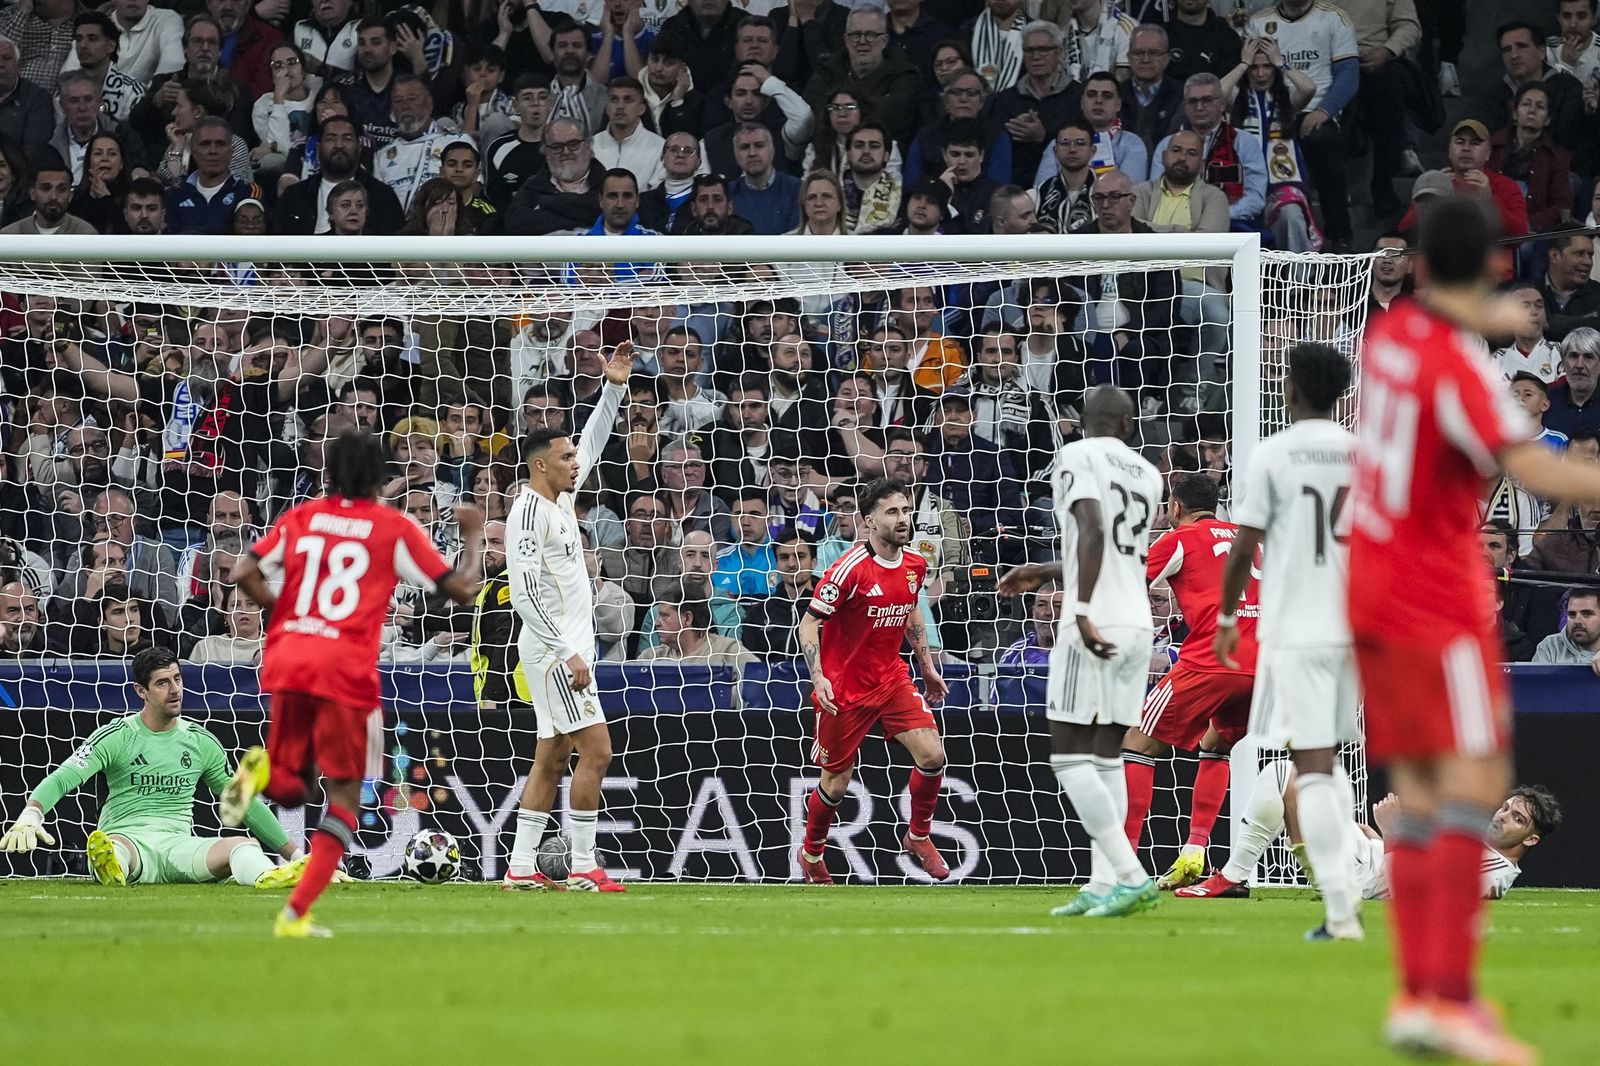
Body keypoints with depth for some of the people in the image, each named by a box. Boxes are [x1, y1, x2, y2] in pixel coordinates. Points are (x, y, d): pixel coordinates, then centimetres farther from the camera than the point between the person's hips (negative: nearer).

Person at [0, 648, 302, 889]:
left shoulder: (202, 741, 17)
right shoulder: (116, 736, 4)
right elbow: (63, 778, -9)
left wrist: (294, 854, 23)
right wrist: (31, 813, -31)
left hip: (178, 845, 4)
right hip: (126, 836, -4)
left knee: (244, 845, -26)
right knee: (112, 848, -42)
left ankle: (271, 878, -60)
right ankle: (110, 868, -78)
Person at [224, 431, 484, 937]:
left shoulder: (299, 517, 11)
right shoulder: (395, 528, 4)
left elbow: (244, 573, 2)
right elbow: (461, 588, 5)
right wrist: (472, 535, 21)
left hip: (287, 664, 3)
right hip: (346, 668, -3)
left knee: (288, 789, 19)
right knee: (344, 796, 8)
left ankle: (261, 771, -20)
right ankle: (296, 915, -5)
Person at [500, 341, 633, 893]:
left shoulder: (560, 499, 12)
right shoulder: (530, 512, -14)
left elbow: (592, 442, 27)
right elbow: (525, 594, -21)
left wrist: (614, 388, 16)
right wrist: (567, 655, -23)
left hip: (567, 649, 10)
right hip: (554, 649, -10)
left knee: (551, 760, 9)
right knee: (595, 750, -11)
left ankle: (521, 867, 10)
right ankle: (583, 868, -8)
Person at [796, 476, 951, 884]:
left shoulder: (915, 566, 1)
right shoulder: (851, 568, -19)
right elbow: (809, 622, -15)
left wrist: (927, 666, 22)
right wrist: (818, 677, -26)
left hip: (891, 678, 5)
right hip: (844, 687, -5)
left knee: (932, 755, -11)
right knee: (837, 780, 3)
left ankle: (918, 836, 13)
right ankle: (811, 855, 28)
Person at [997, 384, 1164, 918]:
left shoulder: (1077, 456, -4)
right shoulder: (1146, 475, 17)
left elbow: (1093, 532, -20)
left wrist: (1082, 610, -23)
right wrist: (1044, 573, 37)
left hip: (1097, 628, -7)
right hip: (1140, 626, 7)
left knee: (1071, 757, -4)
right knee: (1106, 756, 11)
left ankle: (1132, 876, -14)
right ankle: (1103, 884, 6)